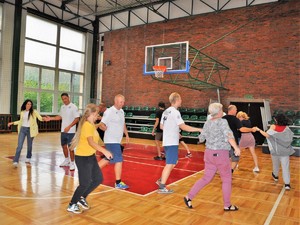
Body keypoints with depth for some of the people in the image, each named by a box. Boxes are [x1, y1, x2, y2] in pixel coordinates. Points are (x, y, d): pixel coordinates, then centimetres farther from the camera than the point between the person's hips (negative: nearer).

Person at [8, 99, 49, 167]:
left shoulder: (34, 112, -3)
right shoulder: (22, 112, 7)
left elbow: (40, 118, -16)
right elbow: (21, 121, 20)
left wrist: (43, 119, -37)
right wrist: (12, 123, 20)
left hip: (30, 130, -2)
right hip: (22, 129, 2)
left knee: (29, 145, 10)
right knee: (19, 146, -5)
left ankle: (28, 158, 31)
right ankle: (15, 161, -5)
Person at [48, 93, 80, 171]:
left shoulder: (73, 107, -12)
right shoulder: (62, 107, 9)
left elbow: (77, 119, -16)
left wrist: (69, 127, -22)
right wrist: (50, 118, 7)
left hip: (71, 131, -7)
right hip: (63, 131, 7)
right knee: (64, 145, 16)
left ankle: (72, 163, 8)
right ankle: (66, 160, 34)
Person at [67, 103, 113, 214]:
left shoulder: (91, 125, 10)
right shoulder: (87, 125, -20)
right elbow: (91, 142, -32)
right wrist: (104, 151, -35)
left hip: (90, 156, 10)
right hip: (83, 158, -10)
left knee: (98, 179, 13)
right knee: (85, 183, 0)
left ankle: (82, 198, 30)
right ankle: (72, 205, 21)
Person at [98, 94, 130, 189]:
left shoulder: (121, 111, 11)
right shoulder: (109, 112, -14)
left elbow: (123, 124, 23)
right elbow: (101, 125, -14)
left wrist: (127, 135, 19)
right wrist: (109, 130, -18)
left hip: (117, 141, 9)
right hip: (111, 141, -9)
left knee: (108, 159, 19)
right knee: (119, 160, -6)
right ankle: (118, 183, 5)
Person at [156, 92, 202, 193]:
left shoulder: (166, 111, 12)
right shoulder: (175, 112, -15)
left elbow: (162, 126, 18)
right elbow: (183, 127, -22)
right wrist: (199, 129, -19)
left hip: (167, 142, 9)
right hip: (172, 143, -9)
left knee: (173, 163, 20)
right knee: (170, 164, -3)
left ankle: (161, 180, 23)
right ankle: (162, 188, 2)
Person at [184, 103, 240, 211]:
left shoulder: (207, 123, 8)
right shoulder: (222, 122, -10)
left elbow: (201, 139, 16)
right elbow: (228, 135, -27)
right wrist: (236, 147, -36)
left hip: (209, 153, 6)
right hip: (220, 154, -6)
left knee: (206, 178, 14)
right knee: (227, 180, 11)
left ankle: (189, 196, 11)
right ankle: (227, 205, 20)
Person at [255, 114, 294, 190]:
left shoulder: (273, 127, -10)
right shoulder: (287, 128, -4)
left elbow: (267, 135, -21)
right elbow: (290, 139, -6)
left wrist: (259, 130, -12)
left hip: (275, 149, 0)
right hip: (284, 150, 0)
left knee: (276, 164, 23)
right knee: (285, 167, -1)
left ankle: (275, 176, 46)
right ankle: (287, 184, -6)